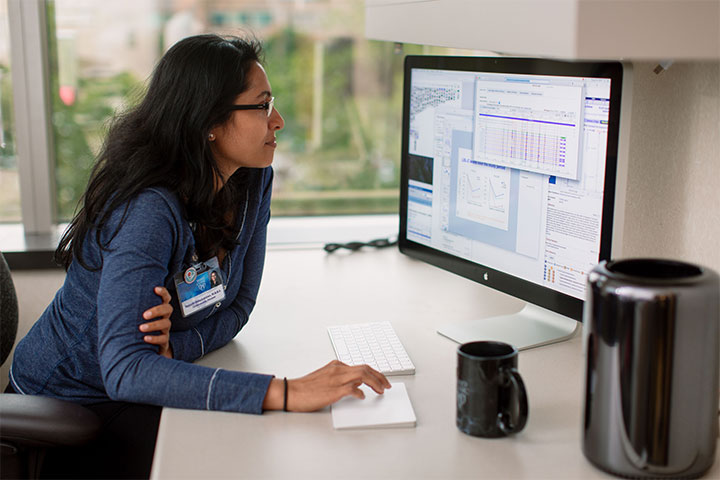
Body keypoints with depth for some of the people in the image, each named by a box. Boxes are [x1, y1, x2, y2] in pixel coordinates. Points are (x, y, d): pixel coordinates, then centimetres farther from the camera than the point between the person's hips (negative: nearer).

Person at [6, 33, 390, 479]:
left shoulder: (253, 181, -7)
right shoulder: (149, 209, -31)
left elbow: (237, 305, -1)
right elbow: (124, 370, -40)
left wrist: (175, 346, -23)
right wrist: (284, 392, -48)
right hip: (68, 404, -6)